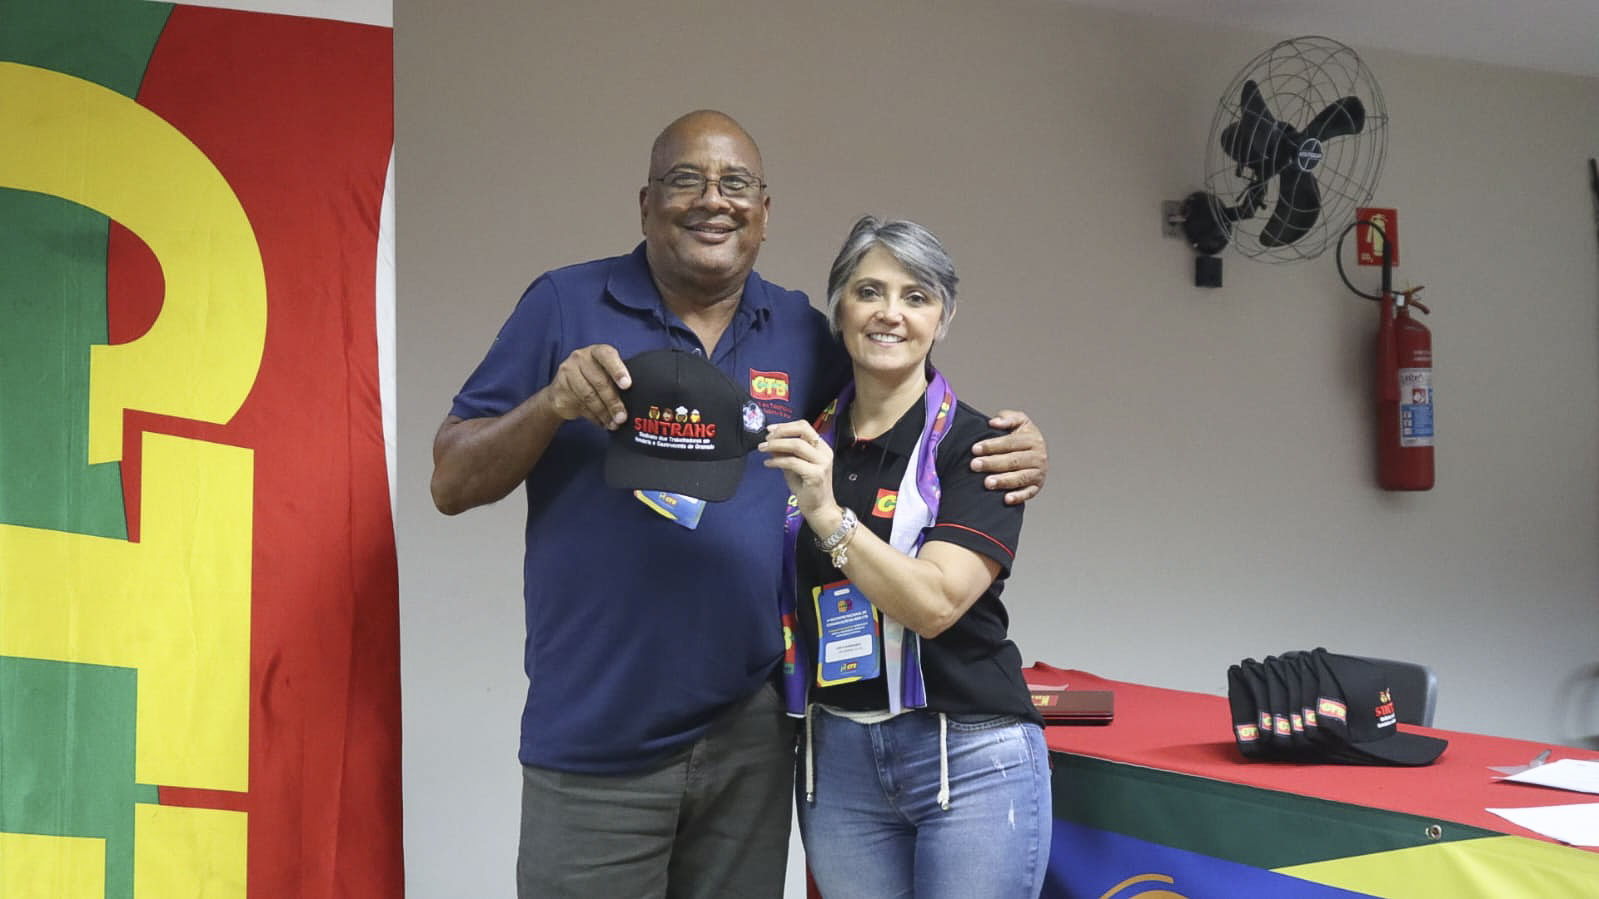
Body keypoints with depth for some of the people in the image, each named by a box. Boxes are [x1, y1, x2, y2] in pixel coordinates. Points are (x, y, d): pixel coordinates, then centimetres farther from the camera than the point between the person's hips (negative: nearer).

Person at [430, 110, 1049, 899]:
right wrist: (554, 404, -20)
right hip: (595, 742, -3)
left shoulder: (803, 332, 6)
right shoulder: (565, 305, -2)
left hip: (751, 735, 3)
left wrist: (1003, 453, -4)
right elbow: (451, 484, -2)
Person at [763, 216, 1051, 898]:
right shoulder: (808, 439, 6)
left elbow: (934, 603, -21)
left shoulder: (974, 445, -8)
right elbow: (781, 590, 18)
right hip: (837, 759, 4)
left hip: (969, 761, -4)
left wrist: (829, 516, -30)